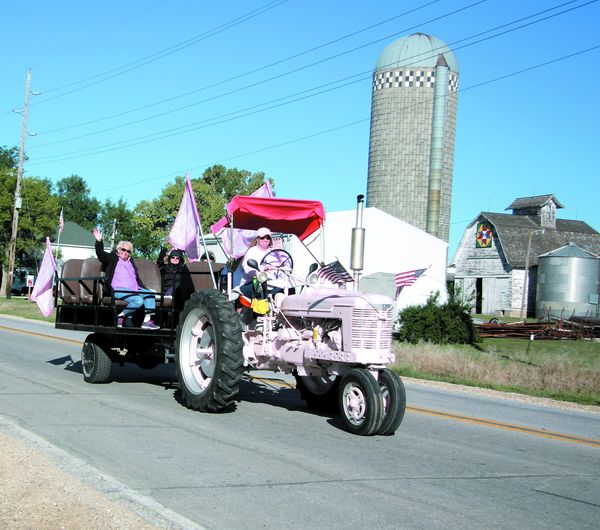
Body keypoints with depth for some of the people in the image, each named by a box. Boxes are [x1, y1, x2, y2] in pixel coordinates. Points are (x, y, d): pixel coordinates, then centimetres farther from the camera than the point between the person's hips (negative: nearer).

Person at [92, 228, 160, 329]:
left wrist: (144, 288, 19)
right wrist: (99, 241, -23)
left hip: (134, 289, 7)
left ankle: (147, 320, -17)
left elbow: (137, 278, 31)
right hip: (118, 290, -7)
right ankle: (121, 317, -13)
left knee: (150, 294, -12)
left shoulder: (131, 261, 28)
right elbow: (100, 254, -7)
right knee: (138, 300, -29)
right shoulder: (112, 258, 11)